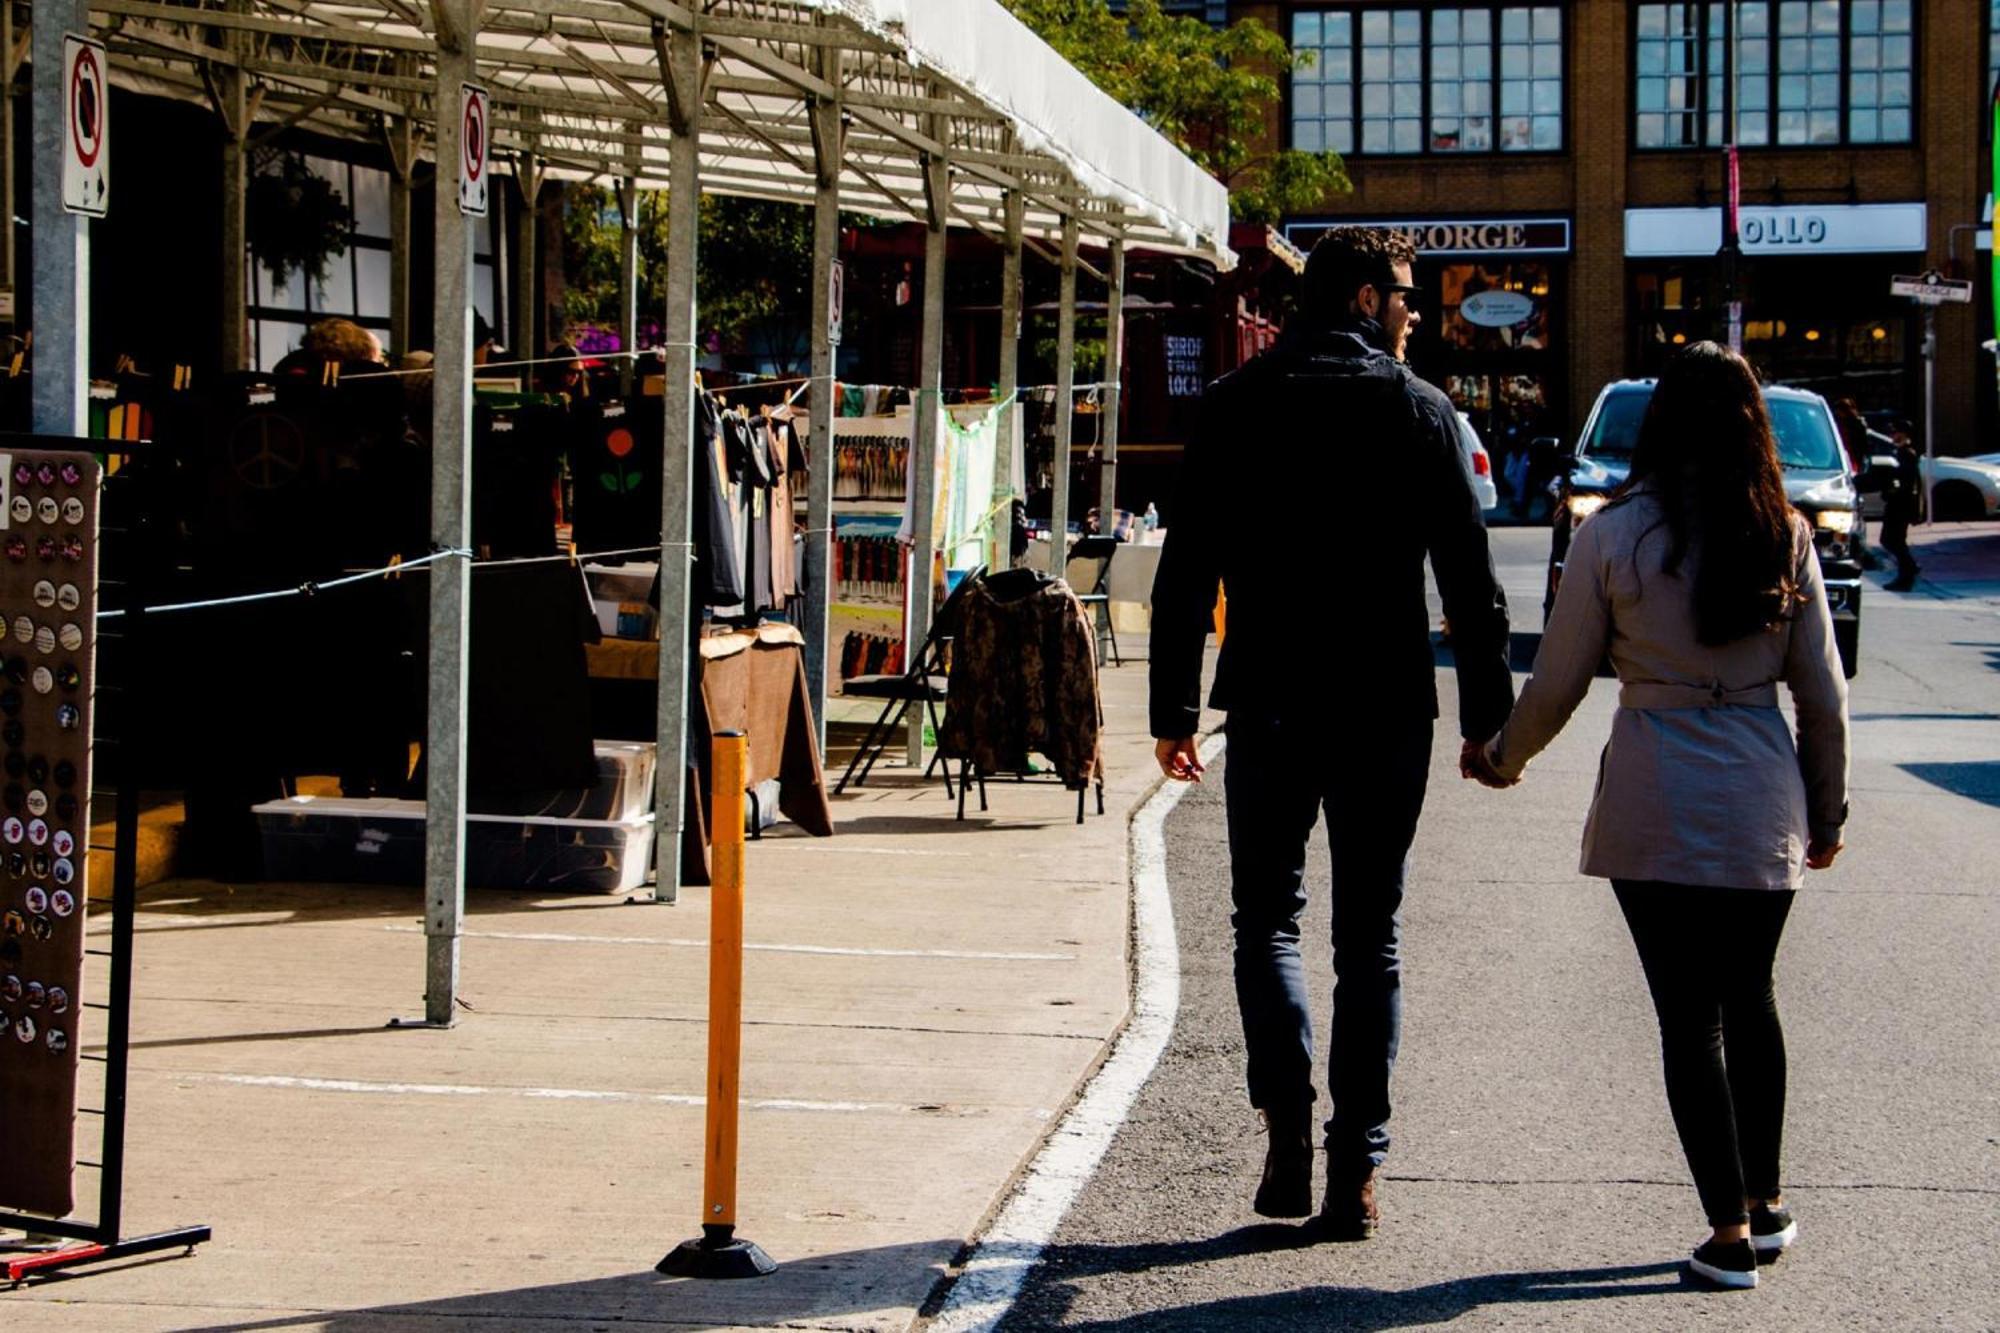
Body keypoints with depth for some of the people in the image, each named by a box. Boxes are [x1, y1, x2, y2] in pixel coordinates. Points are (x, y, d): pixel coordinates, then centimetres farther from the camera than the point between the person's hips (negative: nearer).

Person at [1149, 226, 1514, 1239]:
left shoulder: (1234, 407, 3)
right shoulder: (1419, 412, -1)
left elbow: (1185, 575, 1)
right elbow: (1470, 581, -3)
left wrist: (1174, 710, 6)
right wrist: (1487, 718, 3)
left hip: (1269, 706, 1)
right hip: (1385, 712, 0)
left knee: (1267, 919, 12)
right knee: (1369, 938, 8)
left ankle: (1289, 1129, -7)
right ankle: (1355, 1172, 7)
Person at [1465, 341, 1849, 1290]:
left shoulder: (1614, 534, -6)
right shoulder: (1785, 537, 0)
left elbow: (1556, 684, -1)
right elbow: (1823, 695, 5)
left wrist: (1502, 759, 18)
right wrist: (1826, 813, 18)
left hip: (1656, 805, -3)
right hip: (1763, 803, 3)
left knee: (1688, 1015, 3)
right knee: (1748, 996, 20)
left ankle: (1731, 1230, 2)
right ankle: (1765, 1201, 27)